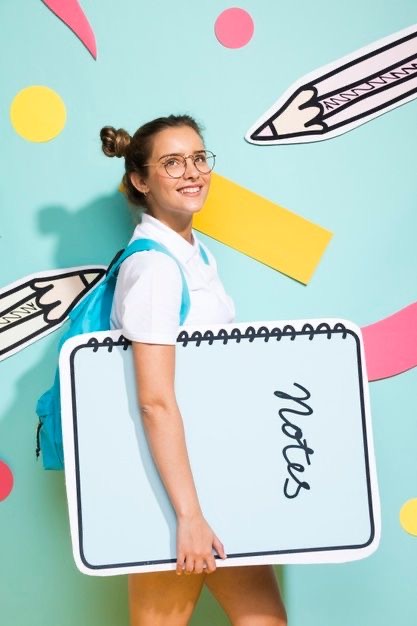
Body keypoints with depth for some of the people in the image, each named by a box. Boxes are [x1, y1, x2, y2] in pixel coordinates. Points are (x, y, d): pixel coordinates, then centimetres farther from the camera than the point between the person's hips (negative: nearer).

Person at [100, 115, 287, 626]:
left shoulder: (198, 253, 9)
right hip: (171, 475, -9)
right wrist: (190, 515, -25)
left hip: (206, 465, 9)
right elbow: (156, 400, -24)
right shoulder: (153, 265, -19)